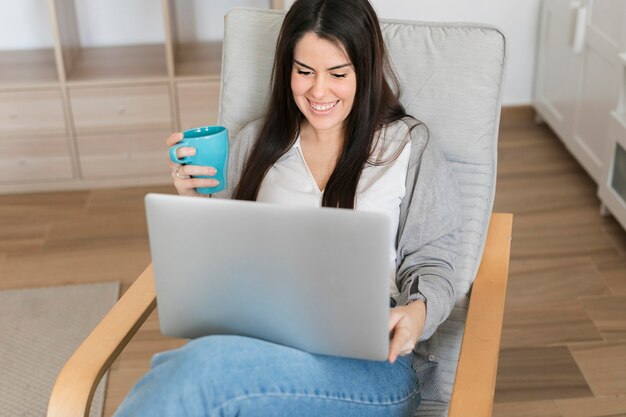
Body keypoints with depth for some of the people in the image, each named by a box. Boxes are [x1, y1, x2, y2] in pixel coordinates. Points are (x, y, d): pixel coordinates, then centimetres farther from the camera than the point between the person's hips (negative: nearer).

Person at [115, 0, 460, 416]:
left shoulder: (409, 145, 10)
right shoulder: (257, 140, 17)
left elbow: (431, 264, 9)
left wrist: (418, 312, -13)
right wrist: (193, 199, 2)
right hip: (263, 338, 2)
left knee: (205, 365, -34)